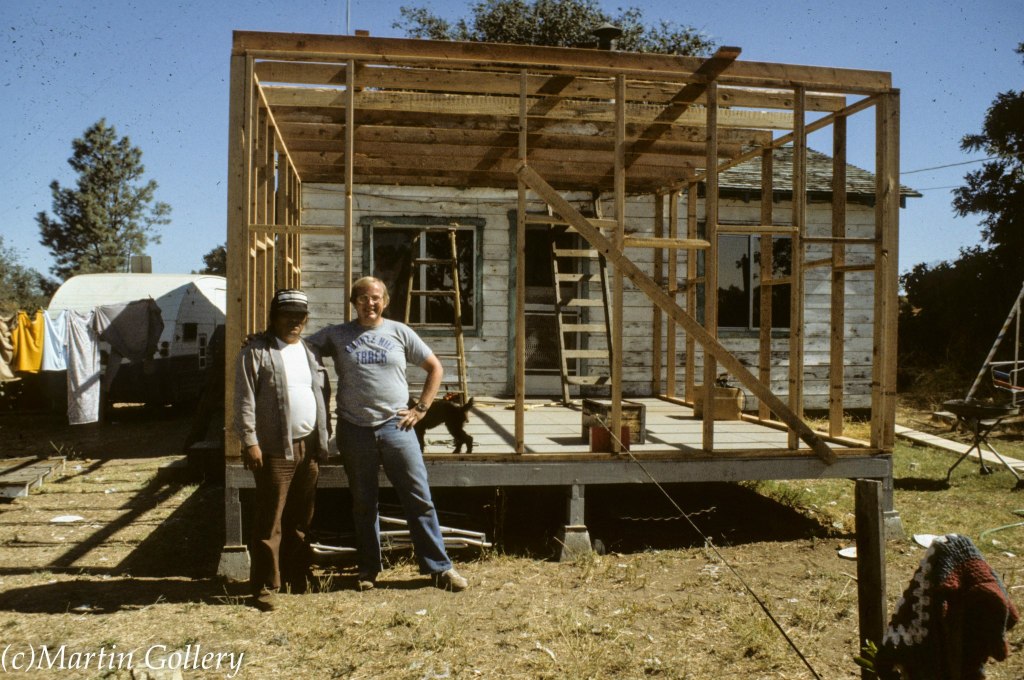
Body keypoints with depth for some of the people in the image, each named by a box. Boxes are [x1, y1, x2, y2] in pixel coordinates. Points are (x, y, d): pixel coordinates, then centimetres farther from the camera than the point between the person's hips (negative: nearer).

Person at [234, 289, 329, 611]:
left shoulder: (308, 351, 16)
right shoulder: (257, 351, -4)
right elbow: (245, 400, -9)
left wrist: (322, 442, 15)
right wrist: (249, 441, -15)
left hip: (308, 448, 6)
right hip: (275, 450, -6)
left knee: (301, 519, 14)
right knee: (270, 521, -2)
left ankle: (296, 575, 27)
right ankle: (265, 586, 7)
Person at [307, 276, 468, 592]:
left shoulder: (400, 333, 4)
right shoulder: (336, 335, 5)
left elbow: (435, 368, 9)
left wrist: (420, 408, 3)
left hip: (395, 427, -1)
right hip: (354, 431, 1)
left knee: (419, 498, 0)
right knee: (363, 504, 12)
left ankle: (439, 567, 9)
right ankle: (368, 569, 26)